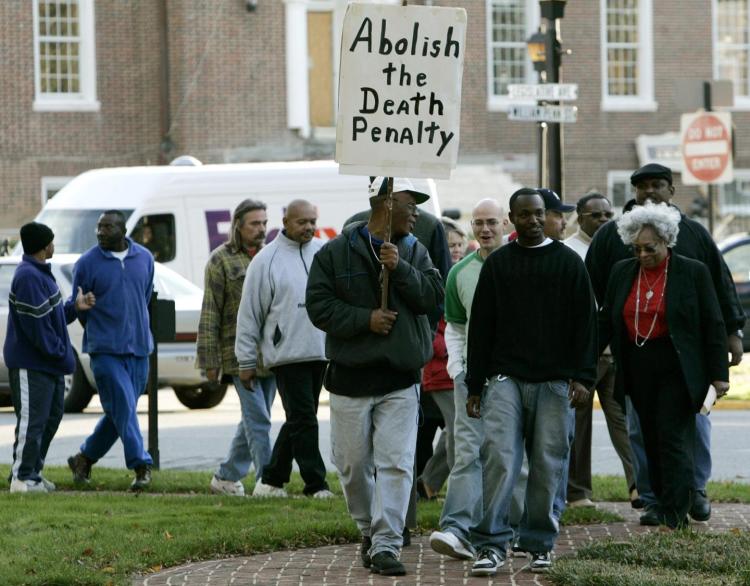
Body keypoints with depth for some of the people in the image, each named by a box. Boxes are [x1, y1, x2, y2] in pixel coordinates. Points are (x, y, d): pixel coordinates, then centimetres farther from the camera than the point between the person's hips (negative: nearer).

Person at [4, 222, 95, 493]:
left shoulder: (40, 273, 15)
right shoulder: (28, 277, -19)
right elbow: (35, 325, -22)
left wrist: (74, 307, 4)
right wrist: (62, 354, -16)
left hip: (50, 364, 11)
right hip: (30, 365, -11)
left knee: (52, 416, 15)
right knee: (32, 420, -7)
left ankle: (32, 473, 22)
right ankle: (22, 478, -1)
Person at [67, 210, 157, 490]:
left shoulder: (145, 258, 6)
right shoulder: (87, 263, -4)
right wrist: (100, 335, 7)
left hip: (139, 349, 4)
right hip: (105, 351, -4)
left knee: (119, 412, 8)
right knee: (124, 408, -12)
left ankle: (85, 457, 24)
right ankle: (141, 466, -11)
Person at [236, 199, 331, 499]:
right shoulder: (266, 260, -3)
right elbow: (249, 314, 0)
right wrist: (246, 361, -1)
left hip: (320, 352, 5)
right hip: (287, 354, -5)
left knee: (299, 420, 10)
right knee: (303, 420, -8)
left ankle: (271, 480, 21)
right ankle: (315, 484, -5)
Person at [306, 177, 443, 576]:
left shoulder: (415, 252, 9)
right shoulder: (336, 252, -1)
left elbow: (432, 296, -4)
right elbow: (319, 306, -5)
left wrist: (400, 269, -17)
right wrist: (365, 319, -14)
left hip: (401, 379, 1)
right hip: (350, 378, -1)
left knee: (396, 464, -8)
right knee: (353, 464, 6)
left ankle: (386, 545, -8)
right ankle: (369, 531, 27)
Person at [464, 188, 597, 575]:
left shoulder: (568, 262, 7)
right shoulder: (497, 264, 10)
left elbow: (585, 322, 4)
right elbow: (480, 327, 11)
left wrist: (582, 376, -5)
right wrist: (474, 386, 7)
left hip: (554, 382, 0)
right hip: (506, 378, 0)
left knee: (547, 464, 0)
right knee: (499, 455, -13)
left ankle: (539, 545, 10)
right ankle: (493, 545, -12)